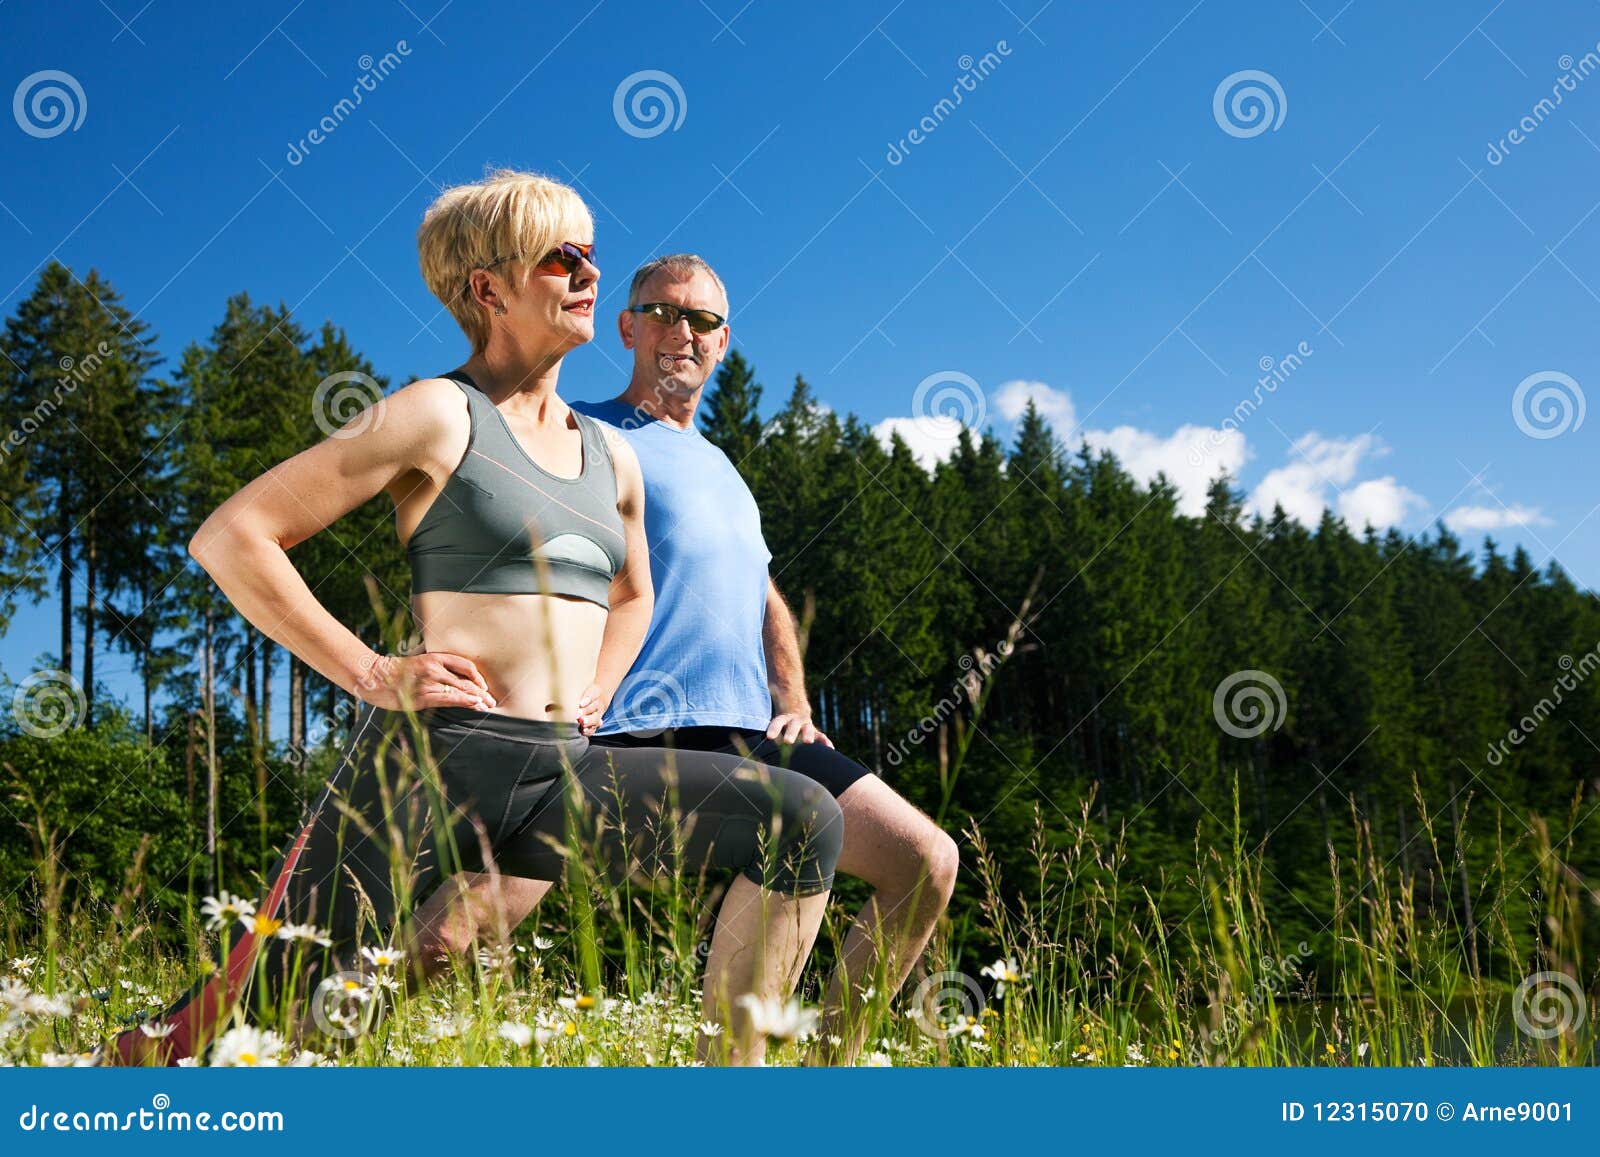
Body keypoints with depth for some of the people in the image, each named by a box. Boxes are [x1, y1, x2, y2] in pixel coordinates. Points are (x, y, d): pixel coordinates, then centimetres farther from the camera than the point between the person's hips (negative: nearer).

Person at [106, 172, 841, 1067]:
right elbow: (231, 537, -5)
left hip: (563, 777, 6)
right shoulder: (440, 415, -1)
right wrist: (370, 674, -9)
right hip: (436, 758, -5)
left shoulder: (611, 457, 18)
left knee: (803, 819, -11)